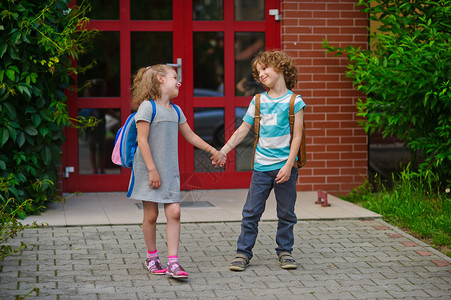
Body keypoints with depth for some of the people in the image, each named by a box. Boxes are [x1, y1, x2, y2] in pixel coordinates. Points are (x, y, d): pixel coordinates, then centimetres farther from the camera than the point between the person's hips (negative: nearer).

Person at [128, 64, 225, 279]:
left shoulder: (175, 111, 13)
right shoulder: (148, 107, -8)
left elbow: (190, 135, 26)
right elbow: (142, 140, -13)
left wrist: (212, 151, 28)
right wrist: (152, 169, -17)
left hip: (170, 171, 6)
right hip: (149, 170, -6)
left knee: (174, 213, -5)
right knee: (151, 215, 3)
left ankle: (173, 263, -4)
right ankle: (152, 257, 22)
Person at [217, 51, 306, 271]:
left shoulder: (294, 102, -2)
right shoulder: (258, 101, 8)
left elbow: (297, 136, -6)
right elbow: (242, 130, 12)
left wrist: (288, 165, -13)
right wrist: (223, 151, 5)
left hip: (285, 166, -3)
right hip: (261, 166, 3)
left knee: (286, 214, 6)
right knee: (251, 212, 2)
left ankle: (285, 251, 20)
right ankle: (243, 253, 10)